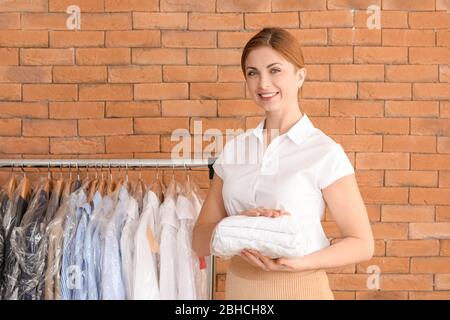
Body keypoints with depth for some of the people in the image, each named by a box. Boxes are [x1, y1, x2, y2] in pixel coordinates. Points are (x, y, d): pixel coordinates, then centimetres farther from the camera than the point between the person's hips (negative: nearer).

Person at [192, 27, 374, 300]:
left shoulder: (325, 153, -11)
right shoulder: (233, 150, 1)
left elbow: (362, 244, -8)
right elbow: (200, 241, 1)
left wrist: (298, 263, -22)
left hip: (299, 289, -4)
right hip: (238, 287, 4)